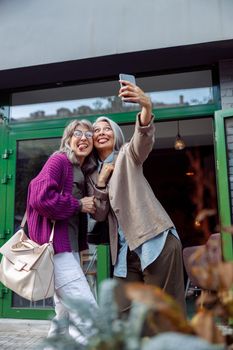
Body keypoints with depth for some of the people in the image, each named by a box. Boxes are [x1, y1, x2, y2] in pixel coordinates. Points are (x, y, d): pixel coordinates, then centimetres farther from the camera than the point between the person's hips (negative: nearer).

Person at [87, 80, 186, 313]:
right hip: (126, 250, 6)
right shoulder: (93, 174, 16)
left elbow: (143, 141, -22)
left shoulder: (127, 155, 3)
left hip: (156, 240, -5)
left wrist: (146, 107, -42)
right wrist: (101, 180, -5)